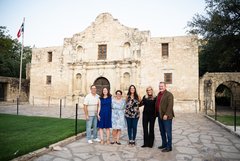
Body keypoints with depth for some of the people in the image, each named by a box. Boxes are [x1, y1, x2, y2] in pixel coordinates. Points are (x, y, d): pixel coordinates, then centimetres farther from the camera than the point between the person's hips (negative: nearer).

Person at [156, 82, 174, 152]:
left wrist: (166, 115, -22)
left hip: (166, 116, -8)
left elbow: (170, 105, -18)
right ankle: (164, 144, 32)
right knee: (162, 131, 17)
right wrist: (157, 113, 11)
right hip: (160, 116, 8)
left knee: (168, 132, 2)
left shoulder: (169, 94, -10)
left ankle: (169, 147, 12)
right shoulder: (159, 94, 15)